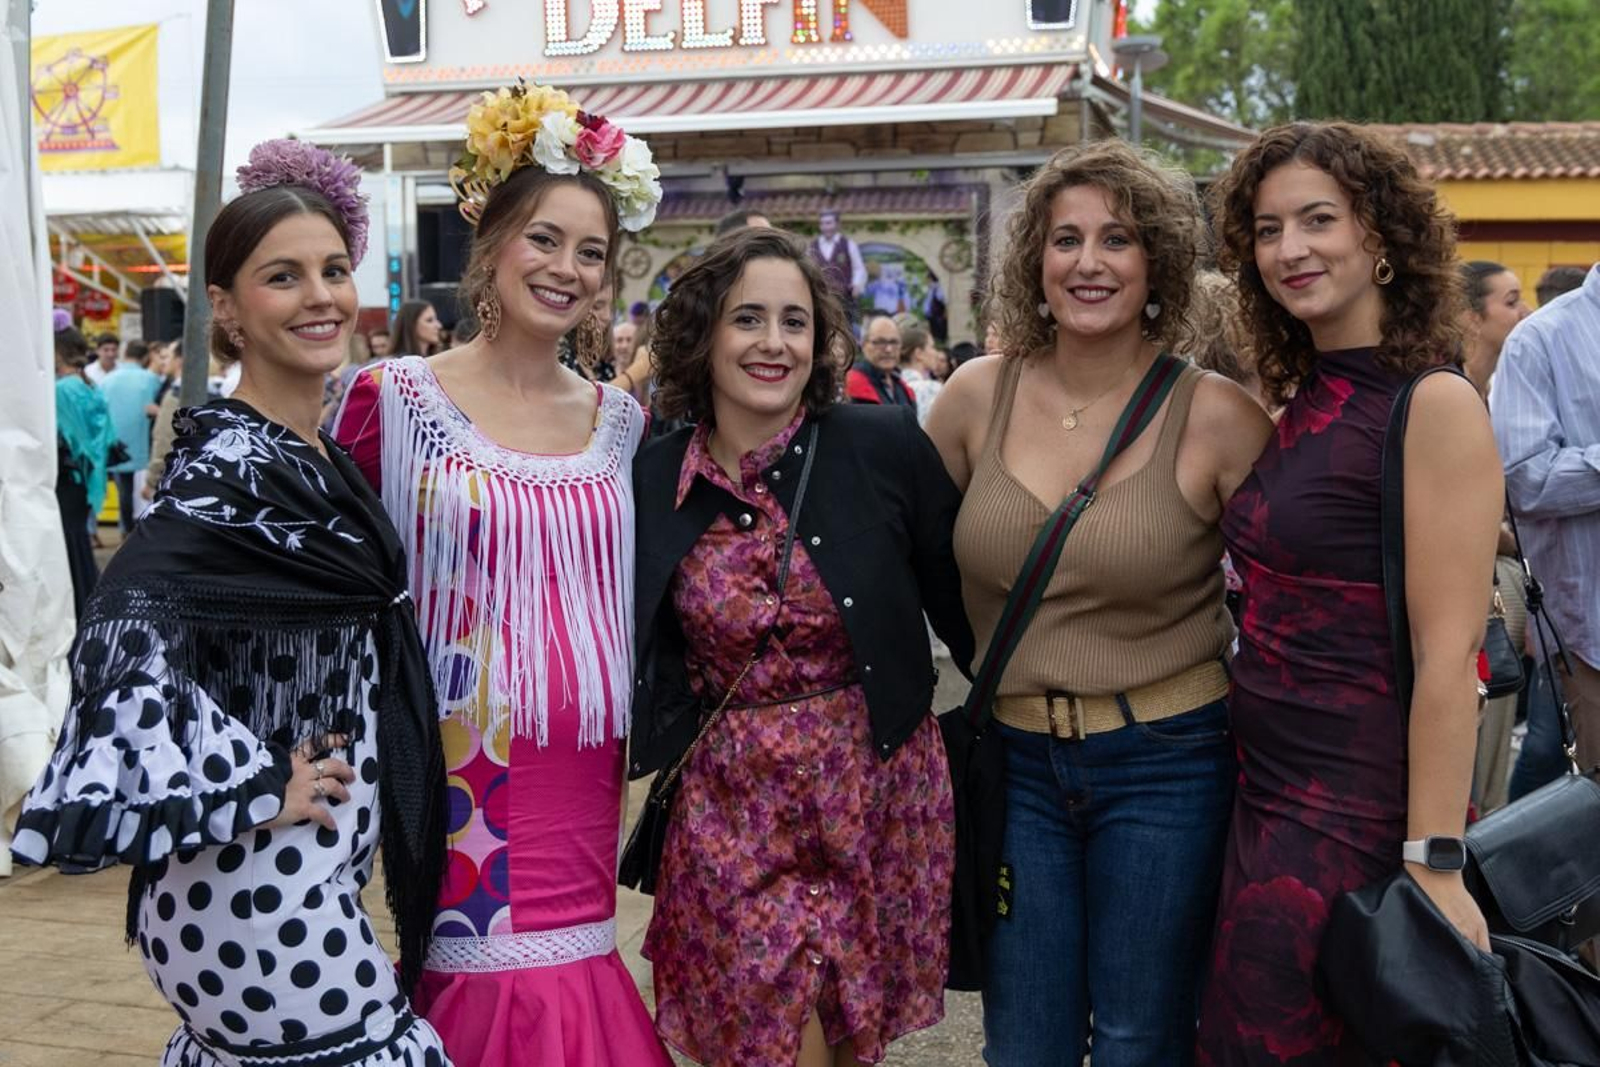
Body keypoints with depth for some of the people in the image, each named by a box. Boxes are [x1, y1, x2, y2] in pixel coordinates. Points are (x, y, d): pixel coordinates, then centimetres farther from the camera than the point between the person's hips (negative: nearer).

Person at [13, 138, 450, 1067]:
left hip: (313, 863, 9)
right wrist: (260, 788, -24)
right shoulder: (227, 467, -19)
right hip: (262, 876, -9)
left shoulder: (320, 460, 8)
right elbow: (128, 633, -31)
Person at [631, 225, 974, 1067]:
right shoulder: (651, 481, -3)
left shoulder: (887, 447, -9)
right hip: (734, 809, 1)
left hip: (877, 793, 0)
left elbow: (962, 602, 0)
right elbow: (650, 660, 9)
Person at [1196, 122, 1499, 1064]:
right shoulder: (1301, 403, 8)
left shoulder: (1435, 406, -15)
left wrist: (1433, 866, -20)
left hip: (1363, 808, -8)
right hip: (1267, 789, 8)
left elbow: (1448, 656, -19)